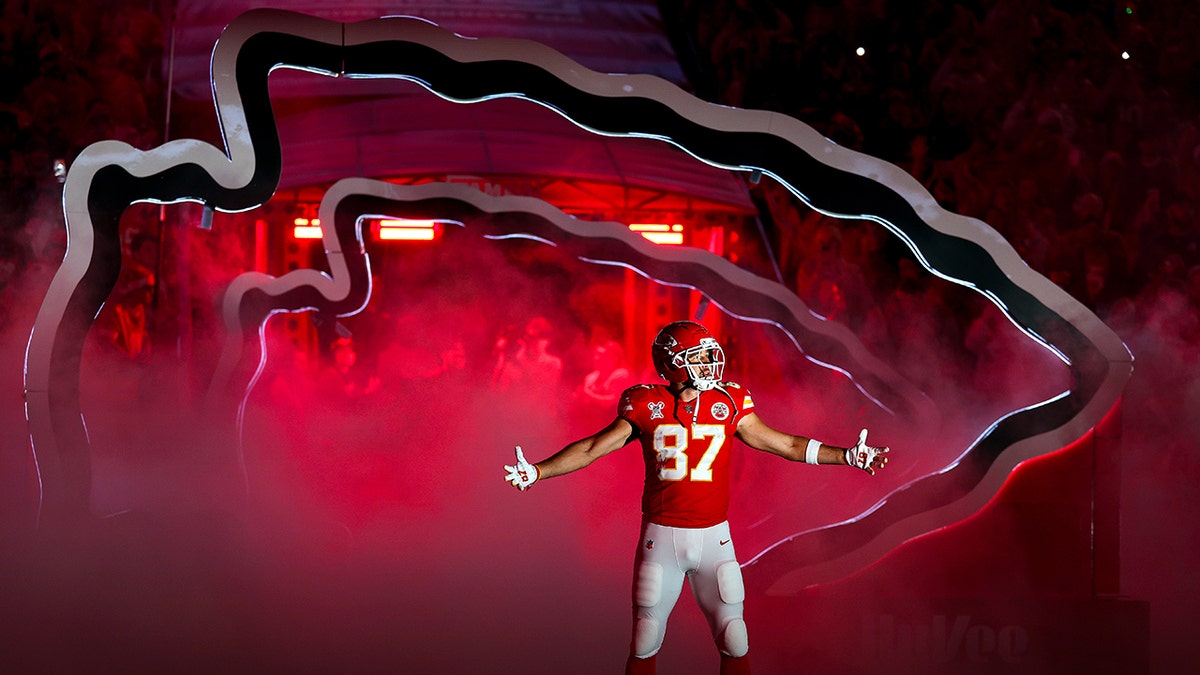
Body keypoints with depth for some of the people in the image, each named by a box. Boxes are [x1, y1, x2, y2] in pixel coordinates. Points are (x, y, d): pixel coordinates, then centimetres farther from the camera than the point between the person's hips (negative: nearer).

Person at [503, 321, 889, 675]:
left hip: (713, 536, 1)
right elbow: (592, 449, 0)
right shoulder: (647, 406, -4)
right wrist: (537, 472, -8)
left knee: (735, 643, 3)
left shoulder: (728, 404, 0)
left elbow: (783, 444, 6)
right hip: (661, 536, -1)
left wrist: (848, 456, 2)